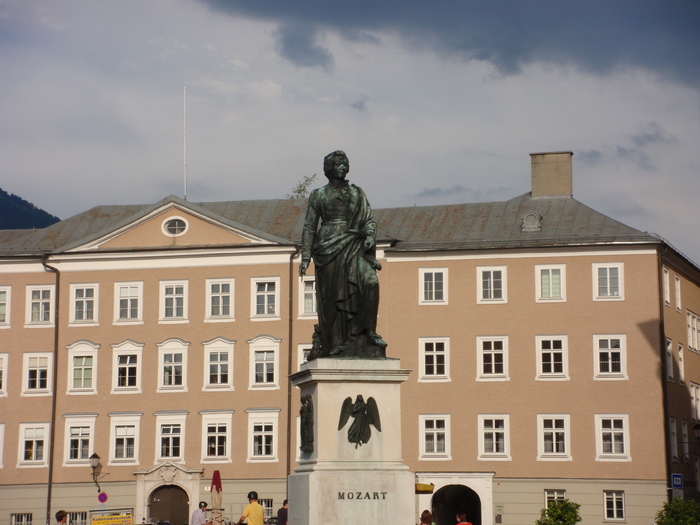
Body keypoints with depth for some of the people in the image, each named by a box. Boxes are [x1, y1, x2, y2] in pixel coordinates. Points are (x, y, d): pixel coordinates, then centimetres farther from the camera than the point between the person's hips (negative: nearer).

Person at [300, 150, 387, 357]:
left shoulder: (357, 193, 16)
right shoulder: (318, 195, 11)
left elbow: (369, 220, 11)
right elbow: (309, 227, 10)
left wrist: (370, 236, -11)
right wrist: (305, 257, 2)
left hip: (354, 247, 1)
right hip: (329, 249, -1)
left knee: (371, 282, -21)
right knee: (331, 296, -4)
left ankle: (370, 331, -14)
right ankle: (335, 341, 2)